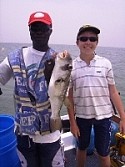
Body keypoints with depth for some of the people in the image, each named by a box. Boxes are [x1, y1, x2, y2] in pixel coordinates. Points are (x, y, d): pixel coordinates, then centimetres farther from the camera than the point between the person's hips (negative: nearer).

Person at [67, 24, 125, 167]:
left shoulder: (105, 63, -7)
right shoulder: (71, 66, -7)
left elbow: (113, 92, -2)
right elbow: (70, 96, -2)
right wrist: (72, 122, -1)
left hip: (103, 115, 0)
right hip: (81, 116, 1)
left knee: (103, 153, 14)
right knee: (82, 148, 22)